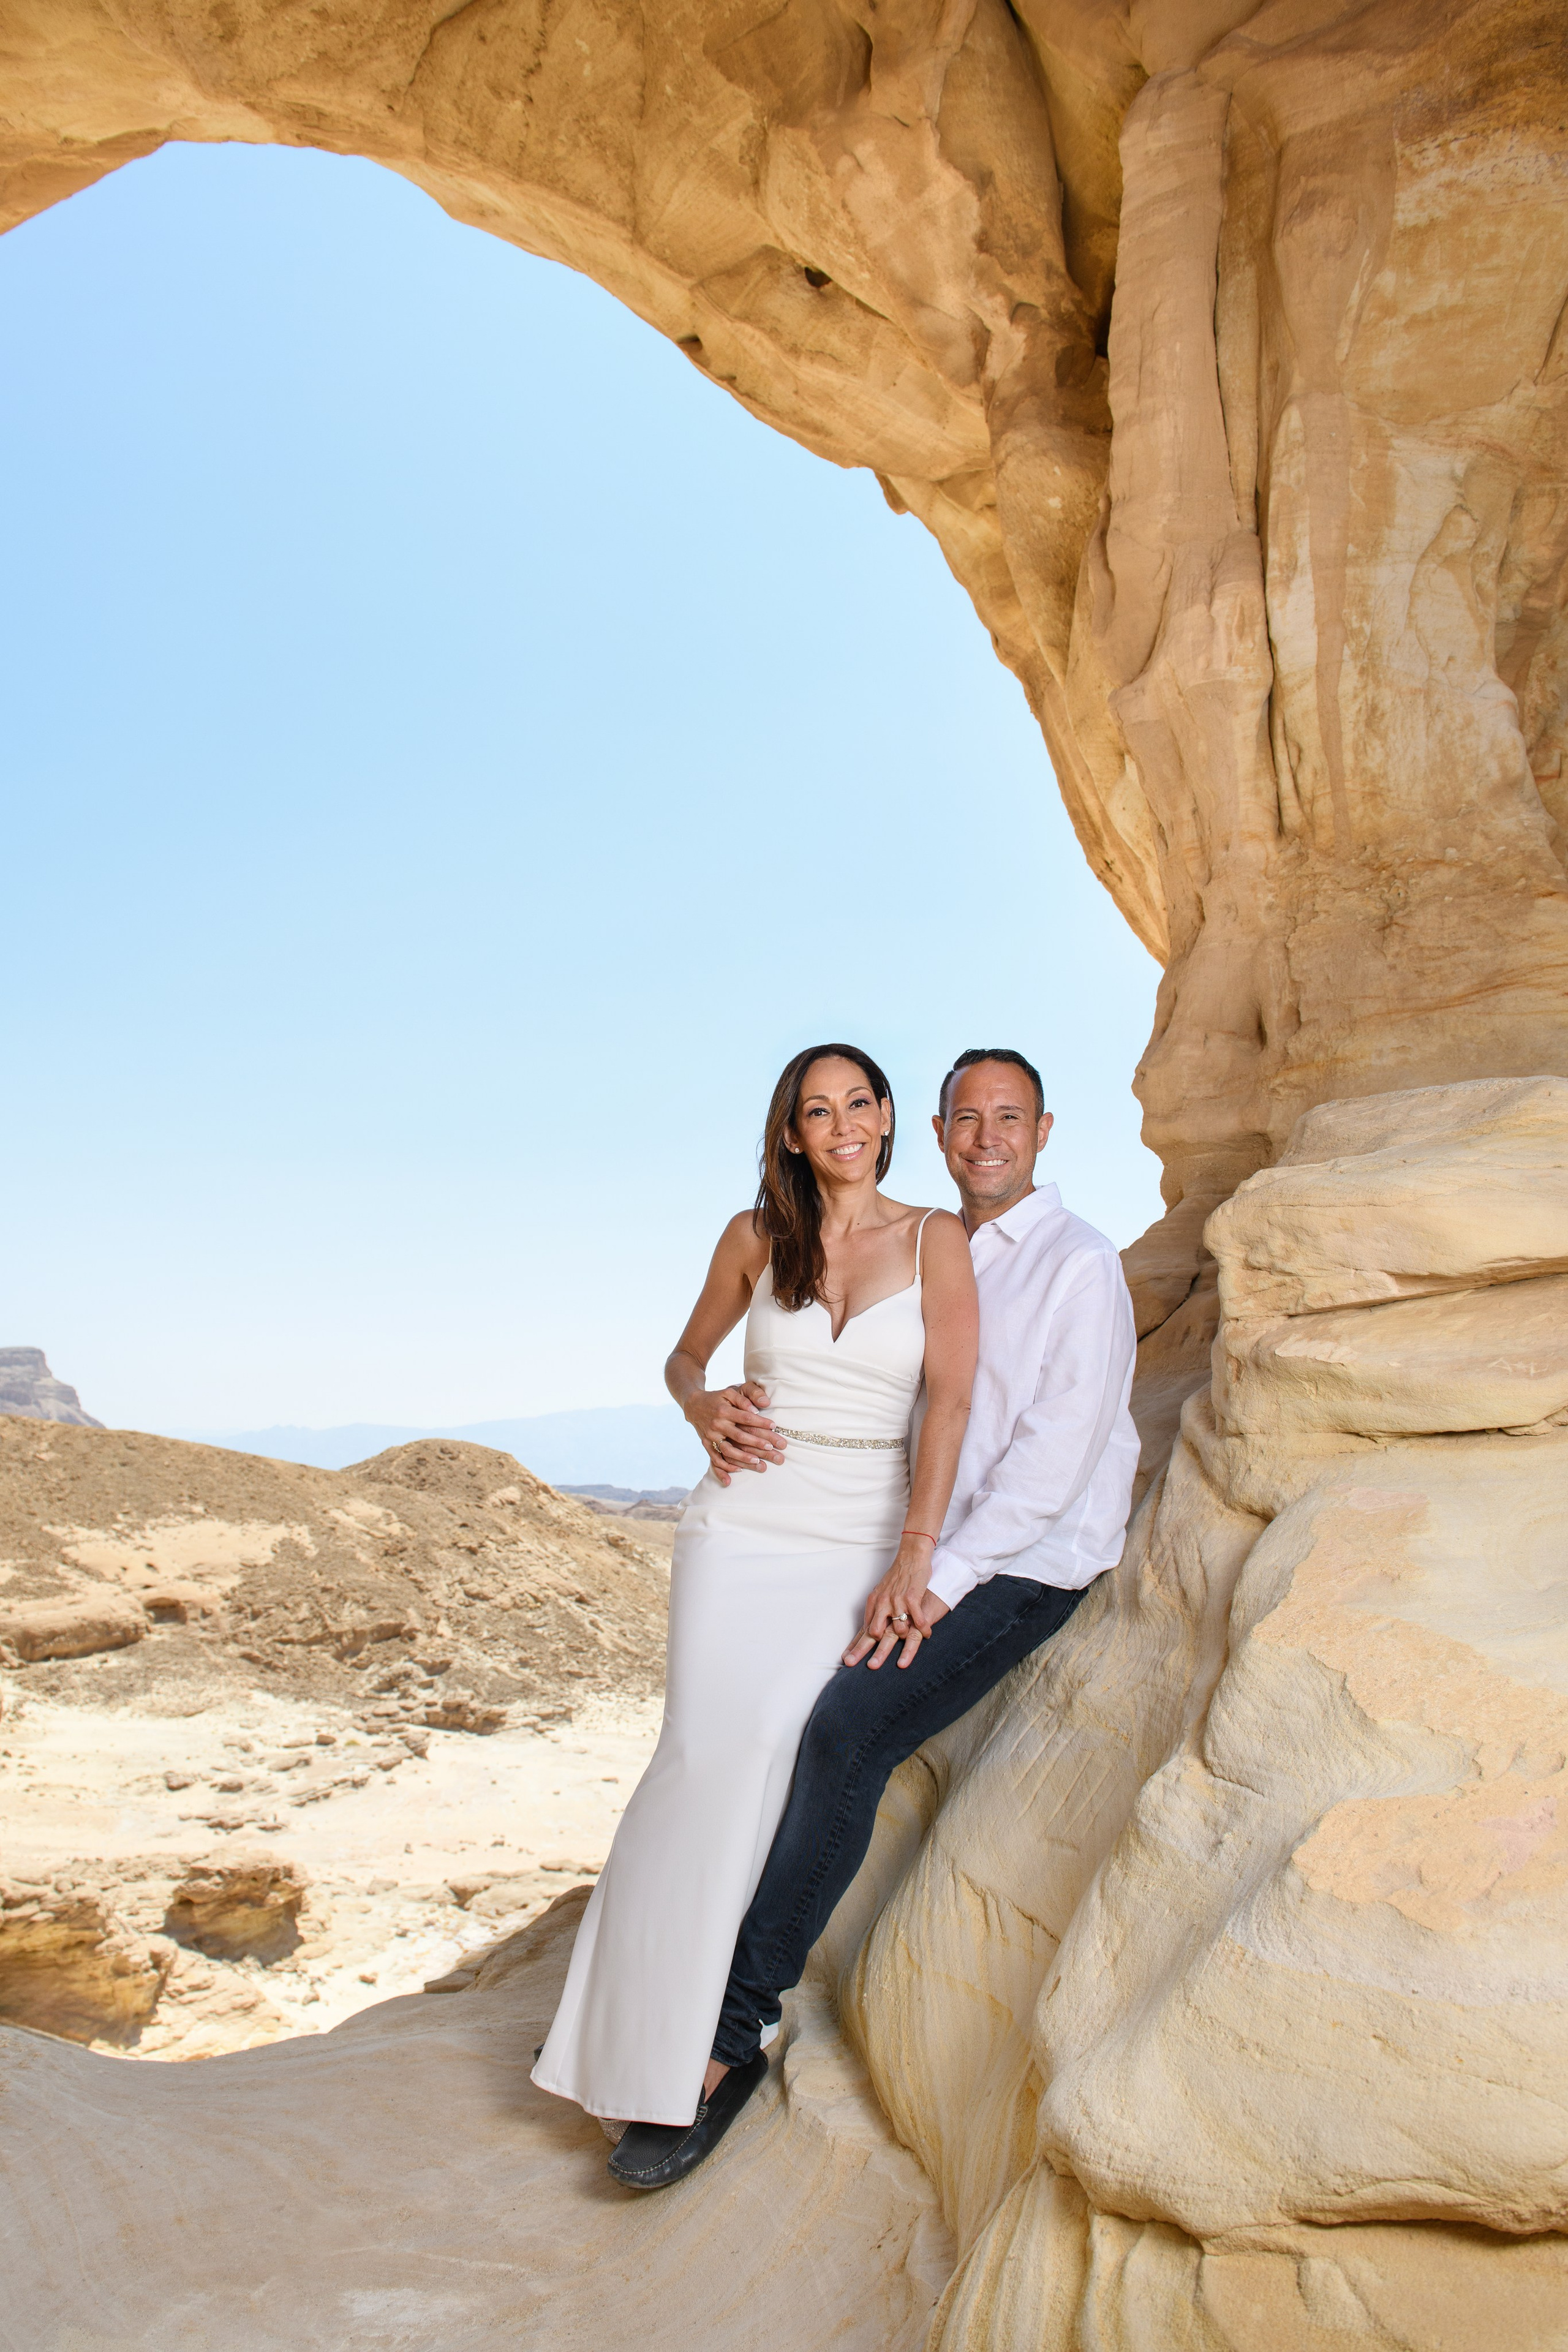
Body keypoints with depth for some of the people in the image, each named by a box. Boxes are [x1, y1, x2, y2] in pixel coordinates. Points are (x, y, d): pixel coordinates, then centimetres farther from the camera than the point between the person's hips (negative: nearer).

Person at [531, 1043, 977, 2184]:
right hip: (744, 1525, 1)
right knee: (708, 1751, -13)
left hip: (863, 1539, -1)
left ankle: (710, 2045, -1)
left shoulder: (935, 1238, 1)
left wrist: (913, 1558, -13)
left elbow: (950, 1402, -6)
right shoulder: (756, 1235, 7)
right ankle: (679, 2051, -3)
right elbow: (685, 1355, 20)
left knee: (770, 1745, -16)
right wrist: (704, 1409, -3)